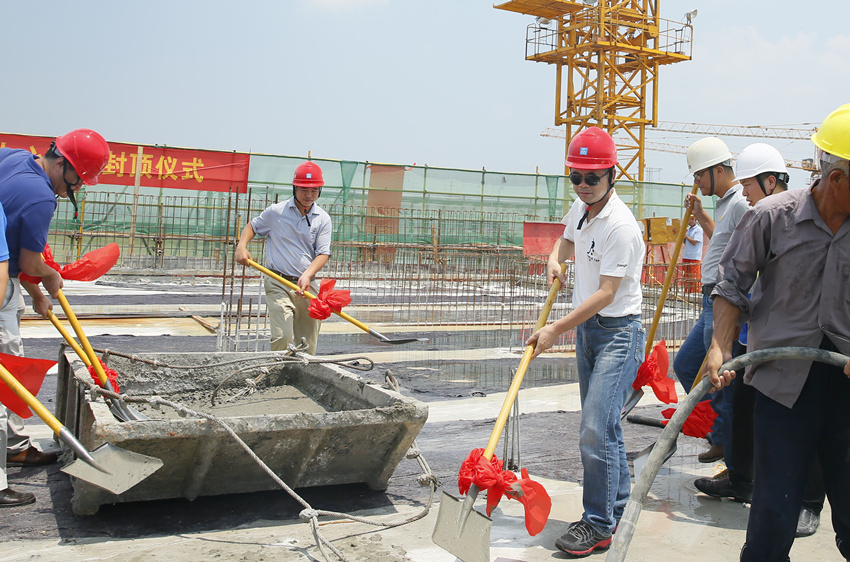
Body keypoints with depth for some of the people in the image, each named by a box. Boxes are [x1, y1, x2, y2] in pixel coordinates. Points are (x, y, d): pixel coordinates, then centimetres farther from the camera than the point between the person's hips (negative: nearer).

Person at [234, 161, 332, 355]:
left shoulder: (323, 219, 5)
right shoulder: (276, 212, 3)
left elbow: (323, 253, -3)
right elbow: (252, 226, 19)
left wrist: (307, 275, -19)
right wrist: (241, 246, 0)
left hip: (308, 286, 2)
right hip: (278, 283, -2)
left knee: (307, 345, 5)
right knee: (283, 337, -17)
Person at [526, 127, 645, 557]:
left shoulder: (620, 226, -21)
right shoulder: (580, 209, 6)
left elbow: (606, 294, -23)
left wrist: (556, 330, -23)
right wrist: (555, 259, 6)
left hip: (618, 332, -9)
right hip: (586, 328, 9)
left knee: (596, 429, -13)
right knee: (603, 425, 17)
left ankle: (598, 525, 0)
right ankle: (618, 508, 31)